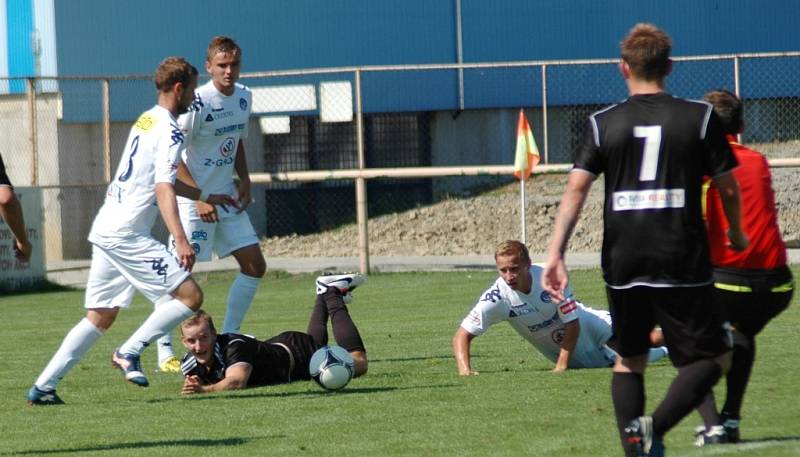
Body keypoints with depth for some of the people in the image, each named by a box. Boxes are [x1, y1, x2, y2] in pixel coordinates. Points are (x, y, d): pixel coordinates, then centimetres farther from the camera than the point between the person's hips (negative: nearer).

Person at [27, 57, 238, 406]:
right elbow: (163, 190, -22)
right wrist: (180, 241, -30)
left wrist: (207, 197, 43)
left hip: (105, 229, 10)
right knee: (190, 295, -10)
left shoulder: (146, 121, 19)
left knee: (100, 317, 13)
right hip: (127, 233, -10)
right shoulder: (169, 131, -10)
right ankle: (130, 351, -10)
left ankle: (43, 387, 9)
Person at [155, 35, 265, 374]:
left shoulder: (243, 97, 6)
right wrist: (199, 198, -22)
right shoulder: (198, 103, -18)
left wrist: (244, 181, 7)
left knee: (255, 265, 5)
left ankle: (228, 338, 15)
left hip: (227, 195, 8)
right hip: (193, 198, -8)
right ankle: (165, 352, -5)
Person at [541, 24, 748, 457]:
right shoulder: (700, 117, 1)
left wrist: (555, 253, -9)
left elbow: (576, 189, -5)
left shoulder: (602, 123, 4)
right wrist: (736, 234, 22)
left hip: (623, 263, 3)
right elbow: (728, 187, 3)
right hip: (682, 263, -2)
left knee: (628, 360, 19)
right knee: (712, 357, 5)